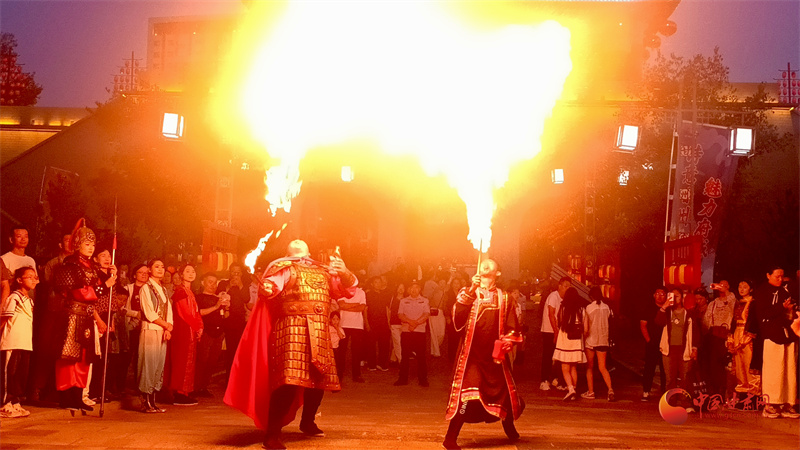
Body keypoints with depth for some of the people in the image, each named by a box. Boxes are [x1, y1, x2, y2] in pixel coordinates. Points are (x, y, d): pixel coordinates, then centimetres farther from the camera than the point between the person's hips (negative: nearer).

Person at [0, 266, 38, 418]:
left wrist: (30, 341, 15)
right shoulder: (13, 298, -7)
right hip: (12, 343, -8)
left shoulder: (30, 301, 17)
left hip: (26, 343, 8)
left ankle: (16, 403, 16)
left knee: (22, 374, 9)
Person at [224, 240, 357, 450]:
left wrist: (344, 273, 0)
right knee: (289, 380, -17)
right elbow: (268, 287, -10)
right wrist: (267, 287, -34)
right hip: (293, 329, -6)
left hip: (320, 334, 6)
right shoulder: (285, 268, 6)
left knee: (320, 379, 10)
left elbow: (349, 290, 19)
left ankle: (307, 423, 34)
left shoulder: (325, 272, 21)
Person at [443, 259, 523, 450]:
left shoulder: (504, 298, 10)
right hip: (471, 356, -3)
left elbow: (512, 329, 9)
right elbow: (458, 319, -14)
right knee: (466, 398, -17)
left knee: (504, 394, 15)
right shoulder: (467, 293, 5)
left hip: (495, 358, 3)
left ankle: (509, 427, 44)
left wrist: (504, 347, -6)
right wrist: (470, 291, -20)